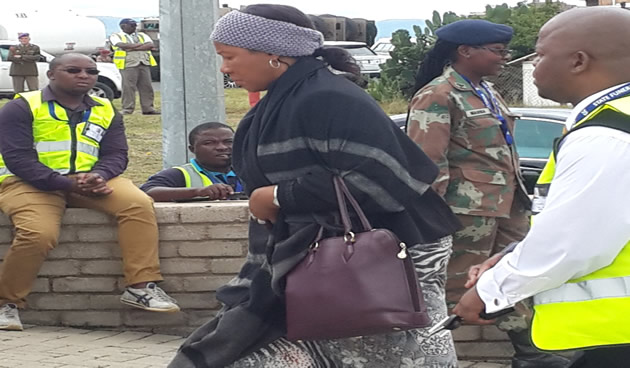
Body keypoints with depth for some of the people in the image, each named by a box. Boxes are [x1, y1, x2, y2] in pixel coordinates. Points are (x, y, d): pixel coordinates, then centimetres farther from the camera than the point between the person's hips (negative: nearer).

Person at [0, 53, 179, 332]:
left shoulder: (105, 111, 14)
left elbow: (116, 154, 7)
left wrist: (98, 177, -19)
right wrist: (65, 183, -22)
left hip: (90, 181, 4)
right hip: (31, 183, -4)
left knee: (138, 204, -23)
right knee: (39, 234, -34)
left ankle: (141, 286, -21)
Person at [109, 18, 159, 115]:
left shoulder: (142, 35, 21)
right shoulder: (115, 36, 9)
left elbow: (150, 45, 3)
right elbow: (122, 45, -11)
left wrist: (132, 48, -6)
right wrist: (140, 44, -2)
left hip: (144, 63, 4)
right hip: (128, 64, -4)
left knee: (146, 86, 1)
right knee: (128, 87, -10)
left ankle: (148, 108, 4)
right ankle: (127, 108, -7)